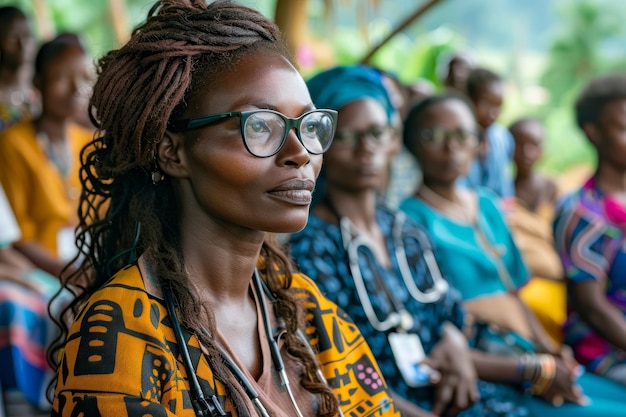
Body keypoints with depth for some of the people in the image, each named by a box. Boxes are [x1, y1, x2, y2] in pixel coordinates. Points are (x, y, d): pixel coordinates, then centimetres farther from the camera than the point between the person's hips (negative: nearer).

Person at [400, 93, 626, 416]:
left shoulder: (488, 205, 13)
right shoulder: (411, 218, -10)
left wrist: (549, 351, 0)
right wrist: (536, 371, -13)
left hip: (528, 360, 7)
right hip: (479, 388, -7)